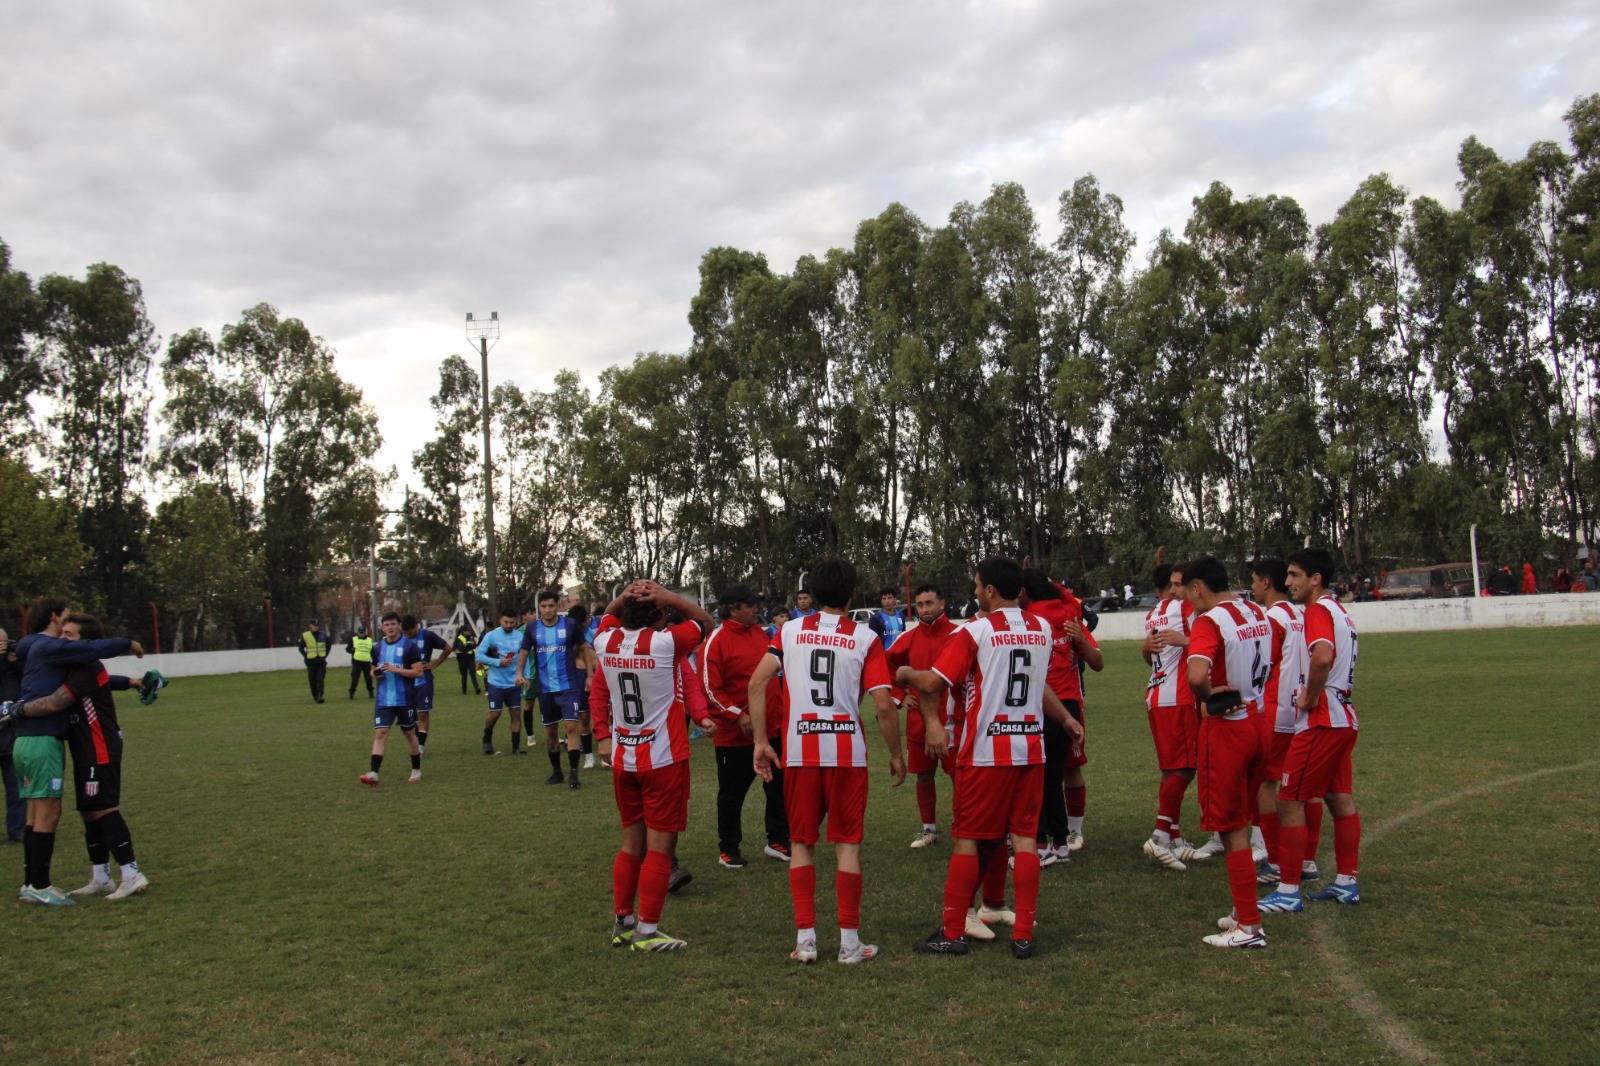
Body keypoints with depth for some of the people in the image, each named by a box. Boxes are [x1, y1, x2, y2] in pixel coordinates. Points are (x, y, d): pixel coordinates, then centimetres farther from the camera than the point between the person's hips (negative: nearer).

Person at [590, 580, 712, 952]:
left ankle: (622, 922, 24)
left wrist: (624, 596, 3)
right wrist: (666, 596, -7)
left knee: (632, 841, 17)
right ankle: (647, 931, 3)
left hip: (624, 761, 6)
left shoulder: (607, 642, -1)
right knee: (660, 845, 1)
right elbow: (705, 620, 1)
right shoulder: (667, 642, -15)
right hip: (664, 758, -6)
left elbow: (607, 617, 22)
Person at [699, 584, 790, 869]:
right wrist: (738, 715, -22)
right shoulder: (716, 641, -14)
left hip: (773, 728, 7)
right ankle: (728, 850, 22)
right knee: (732, 793, 7)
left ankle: (778, 841, 27)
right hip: (735, 735, -7)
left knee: (779, 787, 12)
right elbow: (709, 688, -17)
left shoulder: (759, 632, 8)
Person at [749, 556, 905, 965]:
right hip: (847, 751, -1)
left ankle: (805, 938, 12)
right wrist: (896, 754, 4)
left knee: (802, 843, 12)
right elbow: (883, 704, -8)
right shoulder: (866, 639, -2)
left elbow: (757, 683, -4)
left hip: (799, 750, 2)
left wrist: (761, 742, 2)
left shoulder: (790, 631, 4)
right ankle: (849, 942, 11)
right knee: (847, 845, 7)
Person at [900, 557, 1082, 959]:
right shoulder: (1042, 629, 7)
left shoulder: (975, 631, -11)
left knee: (967, 839, 4)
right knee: (1025, 837, 7)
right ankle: (1023, 934, 7)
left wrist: (907, 673, 4)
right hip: (1031, 749, 5)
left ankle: (953, 933, 10)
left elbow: (932, 683, -15)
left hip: (985, 752, -5)